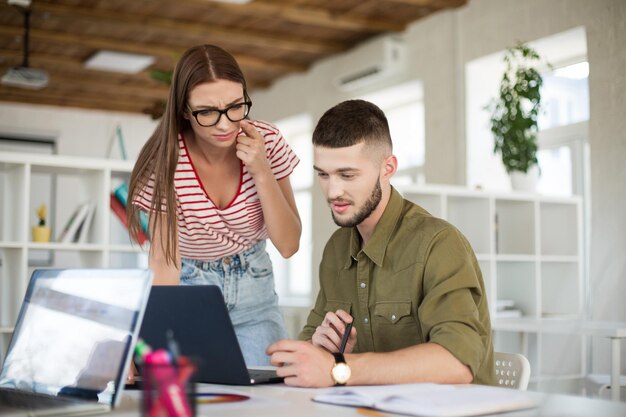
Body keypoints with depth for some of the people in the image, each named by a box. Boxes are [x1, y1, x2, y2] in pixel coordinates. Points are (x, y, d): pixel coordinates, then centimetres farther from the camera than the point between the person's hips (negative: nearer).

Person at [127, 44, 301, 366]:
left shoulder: (266, 142, -15)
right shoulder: (165, 160, -23)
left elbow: (288, 245, -13)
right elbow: (164, 260, -24)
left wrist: (261, 171, -26)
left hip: (253, 286, 2)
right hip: (188, 286, -2)